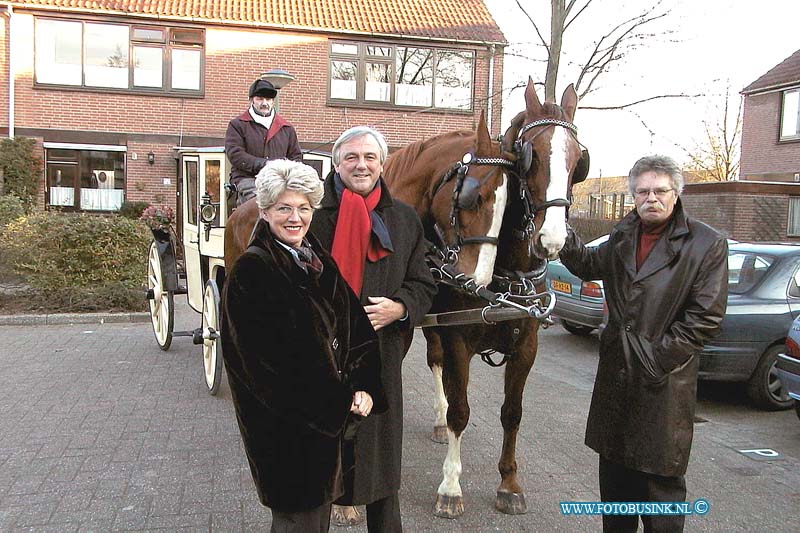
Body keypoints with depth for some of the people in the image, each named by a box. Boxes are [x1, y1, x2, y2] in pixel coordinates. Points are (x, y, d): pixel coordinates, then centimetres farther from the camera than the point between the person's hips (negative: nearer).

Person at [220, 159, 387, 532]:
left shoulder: (322, 263, 8)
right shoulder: (250, 272, -15)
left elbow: (358, 330, 8)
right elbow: (267, 362, -19)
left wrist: (364, 389, -8)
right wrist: (339, 405, -17)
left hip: (335, 419, 7)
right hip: (287, 425, -7)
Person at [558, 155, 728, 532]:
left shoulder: (707, 244, -10)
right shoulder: (623, 235, 8)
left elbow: (705, 317, -12)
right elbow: (590, 266, 24)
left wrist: (657, 357, -15)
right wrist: (564, 240, 5)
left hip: (665, 382, -6)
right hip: (616, 372, 6)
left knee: (661, 477, 4)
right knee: (614, 468, 19)